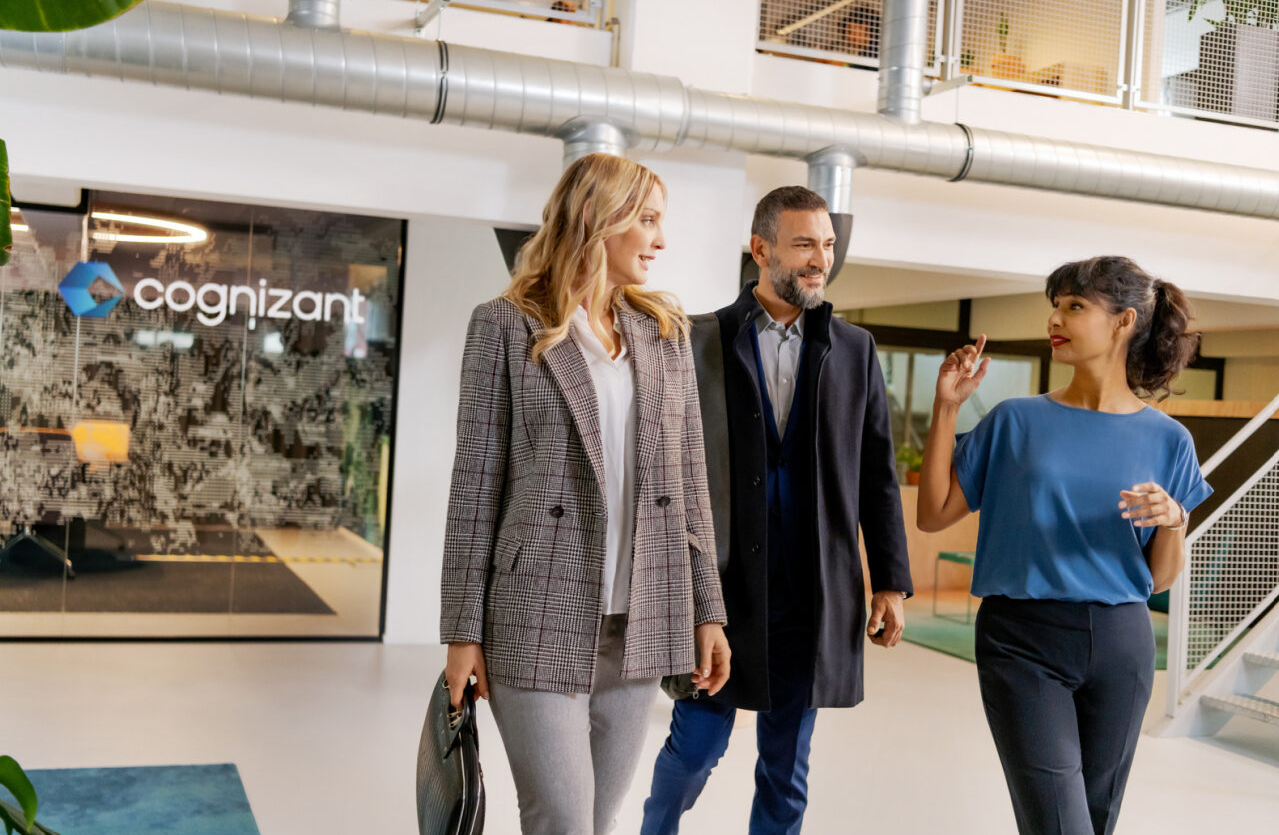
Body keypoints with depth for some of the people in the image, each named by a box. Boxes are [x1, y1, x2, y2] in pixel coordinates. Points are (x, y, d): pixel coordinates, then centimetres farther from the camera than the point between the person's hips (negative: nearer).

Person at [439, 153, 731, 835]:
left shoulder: (665, 331, 12)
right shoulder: (506, 325, 0)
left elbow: (688, 479, 12)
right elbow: (476, 483, -1)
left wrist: (708, 611, 8)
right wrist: (464, 629, -4)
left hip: (639, 622, 4)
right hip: (541, 619, -4)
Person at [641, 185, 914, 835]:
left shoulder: (854, 350, 8)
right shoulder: (702, 341, 0)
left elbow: (878, 474, 8)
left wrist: (890, 582, 5)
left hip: (813, 594, 2)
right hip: (720, 584, -2)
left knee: (787, 764, 10)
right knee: (697, 744, 3)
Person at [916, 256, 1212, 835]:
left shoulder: (1165, 440, 5)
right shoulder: (1017, 421, 2)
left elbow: (1160, 579, 8)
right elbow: (934, 514, 0)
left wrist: (1173, 519, -14)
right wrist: (947, 407, -6)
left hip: (1119, 644, 2)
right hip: (1023, 641, -2)